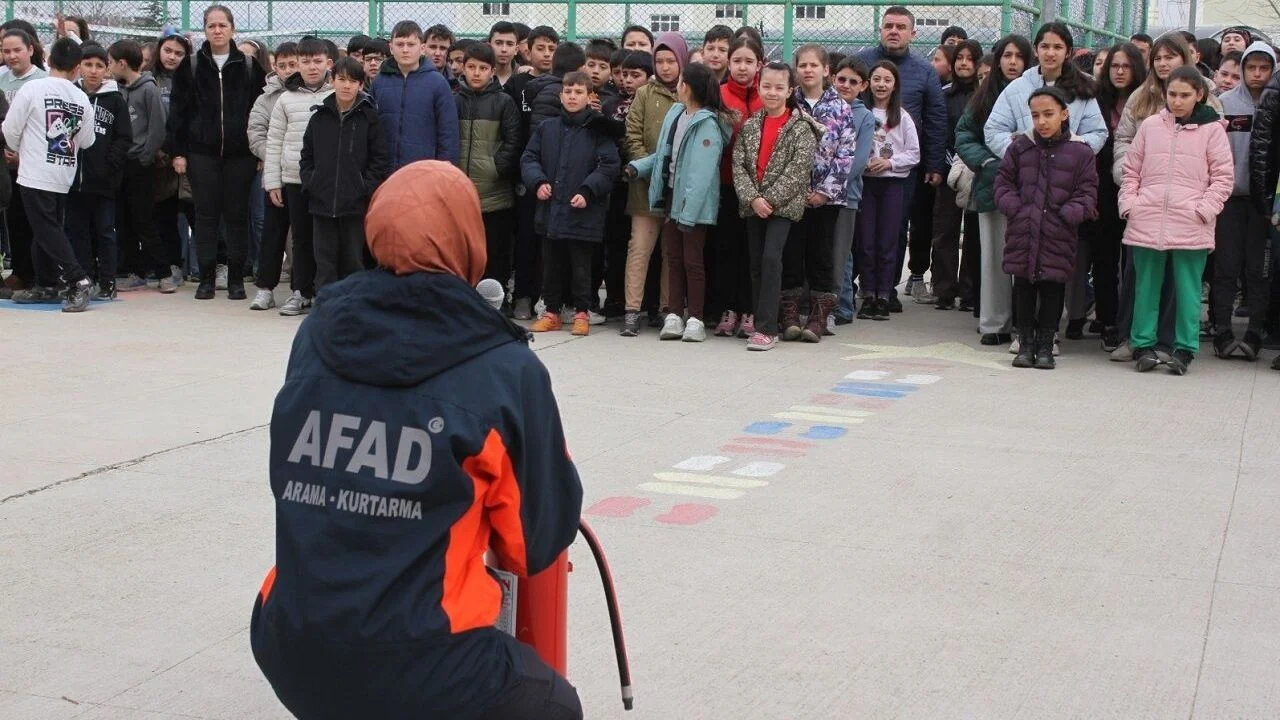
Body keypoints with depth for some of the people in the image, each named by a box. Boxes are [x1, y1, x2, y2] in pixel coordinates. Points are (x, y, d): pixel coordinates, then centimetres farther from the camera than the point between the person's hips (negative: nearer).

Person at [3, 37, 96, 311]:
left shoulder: (32, 88, -10)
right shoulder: (82, 99, 2)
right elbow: (85, 142, 7)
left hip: (35, 174, -5)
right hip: (64, 176, 5)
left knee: (47, 230, -4)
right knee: (46, 229, 16)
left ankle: (78, 280, -15)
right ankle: (46, 286, 21)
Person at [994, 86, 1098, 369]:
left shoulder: (1080, 152, -1)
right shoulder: (1020, 147, 5)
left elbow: (1087, 192, 1)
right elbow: (1003, 182, 10)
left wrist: (1068, 214, -13)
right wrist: (1013, 207, -5)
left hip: (1058, 237, -2)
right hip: (1022, 232, 2)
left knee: (1052, 290, 5)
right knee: (1023, 290, 8)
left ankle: (1045, 345, 16)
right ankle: (1026, 342, 19)